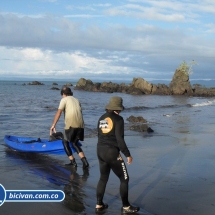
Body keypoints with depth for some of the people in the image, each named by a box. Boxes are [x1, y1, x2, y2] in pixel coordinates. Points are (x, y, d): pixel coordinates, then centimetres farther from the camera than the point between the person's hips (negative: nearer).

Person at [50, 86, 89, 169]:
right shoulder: (76, 100, 23)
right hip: (80, 125, 6)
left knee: (65, 141, 14)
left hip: (71, 125, -6)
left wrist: (53, 125, -7)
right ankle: (84, 161, 2)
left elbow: (58, 113, -5)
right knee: (75, 143, 19)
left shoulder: (64, 100, 5)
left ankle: (73, 162, 9)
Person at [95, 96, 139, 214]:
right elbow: (120, 139, -17)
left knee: (103, 178, 20)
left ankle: (99, 205, 24)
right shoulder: (118, 119, -13)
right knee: (124, 179, 7)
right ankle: (126, 207, 14)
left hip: (100, 151, 8)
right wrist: (128, 154, -10)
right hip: (112, 152, -8)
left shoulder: (101, 118, 9)